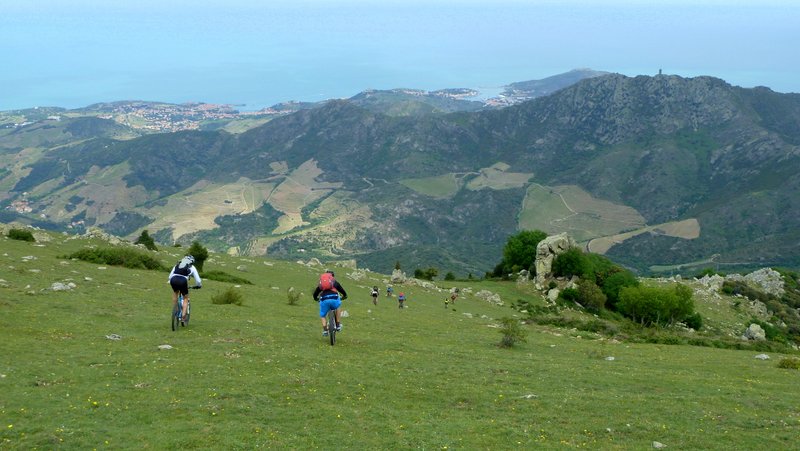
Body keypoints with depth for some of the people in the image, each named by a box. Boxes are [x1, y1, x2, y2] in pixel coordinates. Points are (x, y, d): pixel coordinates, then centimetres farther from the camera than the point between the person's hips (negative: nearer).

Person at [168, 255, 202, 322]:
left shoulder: (177, 265, 32)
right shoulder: (192, 267, 25)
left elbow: (170, 276, 32)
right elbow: (198, 280, 23)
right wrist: (199, 285, 44)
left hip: (173, 280, 3)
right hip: (182, 281, -3)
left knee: (175, 292, 36)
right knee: (186, 298, 19)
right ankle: (183, 316, 5)